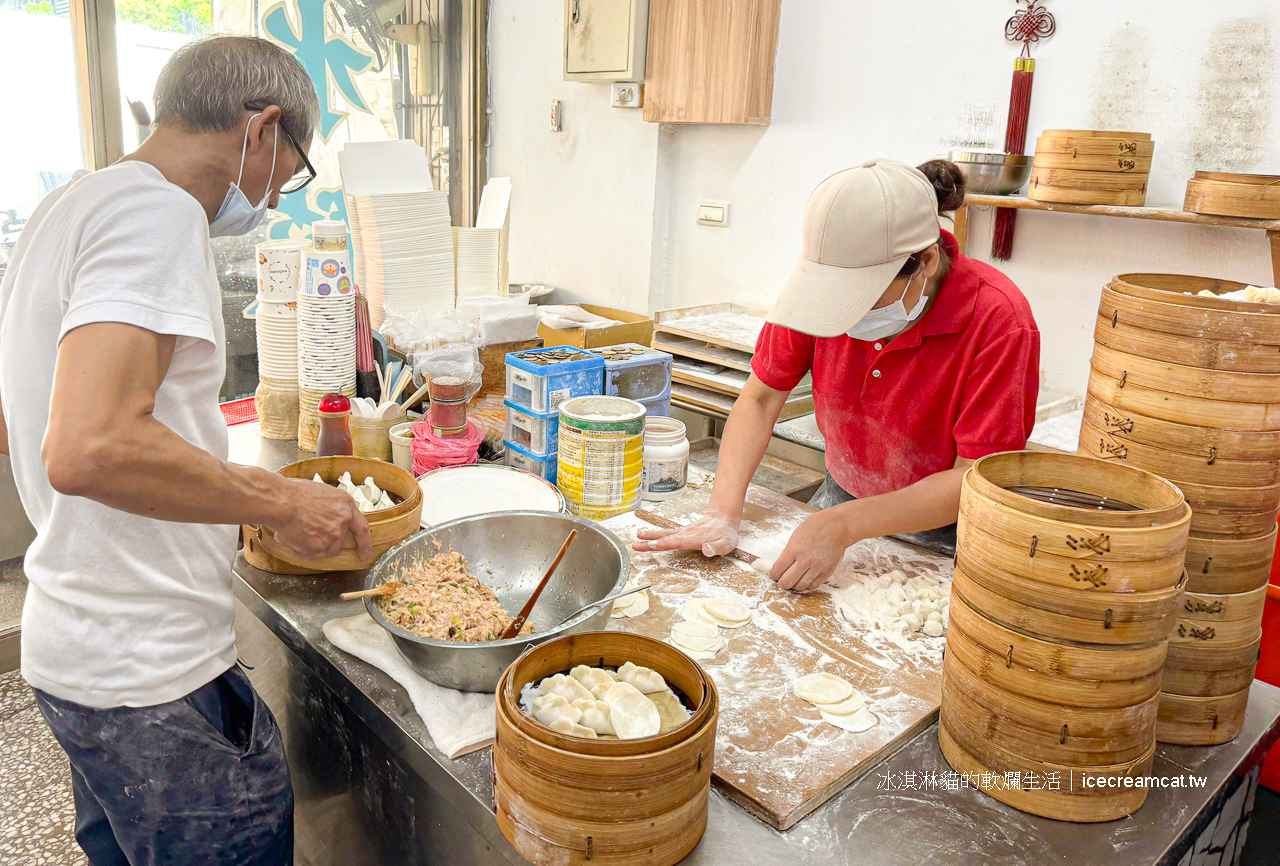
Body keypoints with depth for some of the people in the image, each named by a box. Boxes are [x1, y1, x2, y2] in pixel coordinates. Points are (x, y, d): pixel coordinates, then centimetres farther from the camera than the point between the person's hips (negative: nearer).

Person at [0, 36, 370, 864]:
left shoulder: (72, 206, 12)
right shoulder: (158, 213, -19)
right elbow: (88, 449, -32)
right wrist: (277, 501, -20)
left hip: (79, 650, 10)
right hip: (150, 678, -10)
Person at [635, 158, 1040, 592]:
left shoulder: (997, 319, -25)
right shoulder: (827, 287, -15)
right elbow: (760, 398, -6)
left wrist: (844, 524, -33)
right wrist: (722, 515, -18)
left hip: (941, 529, -3)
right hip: (843, 499, 4)